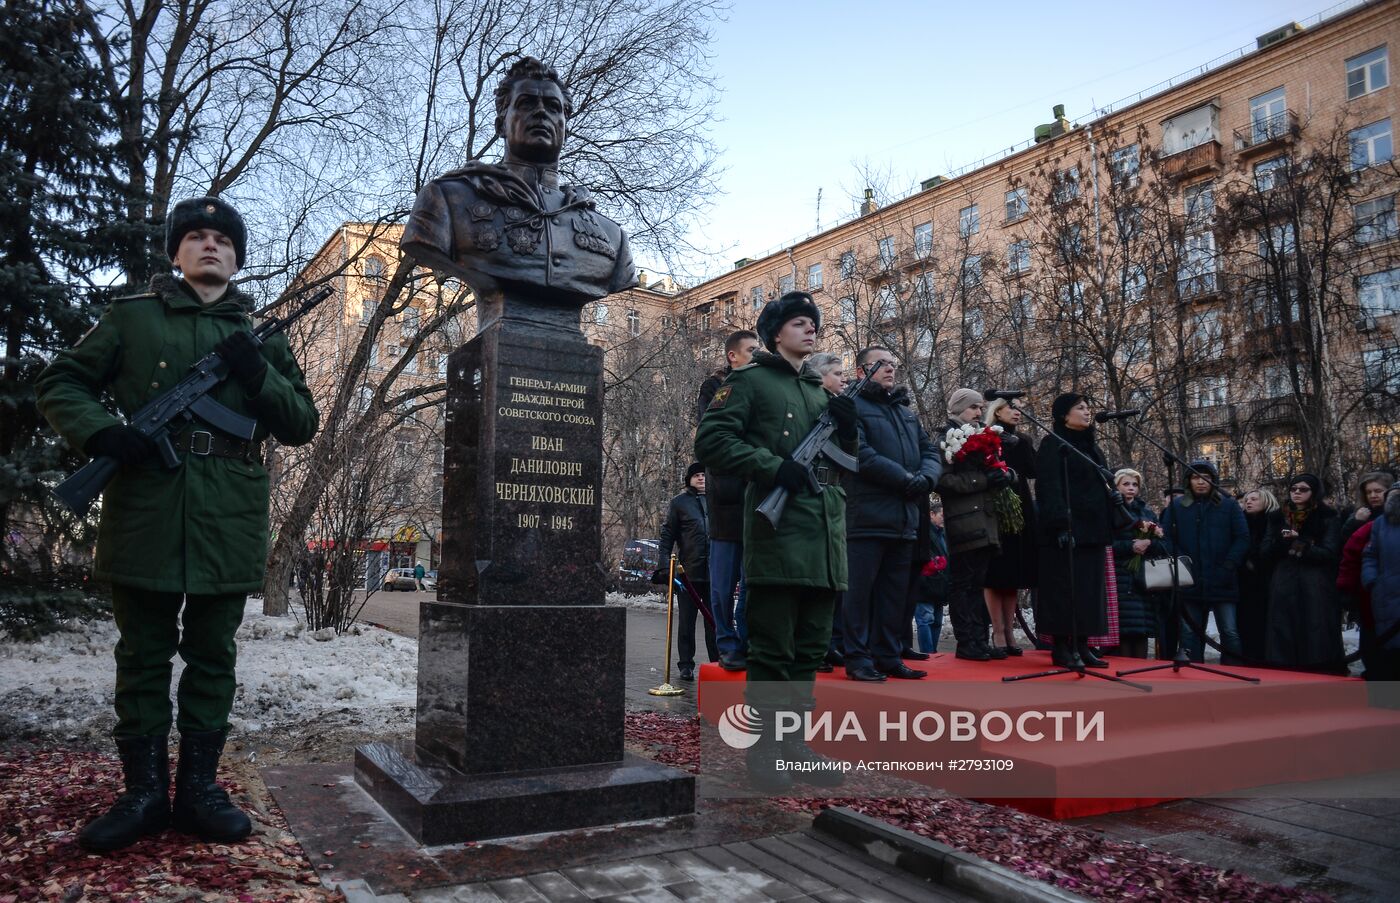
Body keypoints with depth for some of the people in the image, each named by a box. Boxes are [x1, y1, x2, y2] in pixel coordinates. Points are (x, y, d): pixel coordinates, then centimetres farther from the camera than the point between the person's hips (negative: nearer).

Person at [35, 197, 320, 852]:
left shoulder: (261, 334, 13)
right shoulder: (133, 317, 9)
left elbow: (303, 425, 10)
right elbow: (60, 382, 10)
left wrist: (259, 376, -9)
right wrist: (99, 431, -11)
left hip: (230, 526, 1)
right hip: (144, 516, -1)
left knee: (212, 656, 8)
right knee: (143, 656, 6)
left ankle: (198, 787, 19)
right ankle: (144, 792, 18)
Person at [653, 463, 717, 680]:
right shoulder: (678, 503, 3)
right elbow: (667, 536, 1)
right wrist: (664, 564, -10)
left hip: (714, 572, 2)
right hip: (688, 572, -2)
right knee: (686, 621, 5)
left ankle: (717, 662, 15)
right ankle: (686, 665, 12)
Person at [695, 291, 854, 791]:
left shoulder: (820, 389, 23)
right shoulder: (750, 380, 3)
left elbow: (845, 459, 26)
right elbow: (711, 439, -7)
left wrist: (848, 427, 4)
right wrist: (773, 467, -16)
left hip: (826, 536, 7)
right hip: (779, 532, -7)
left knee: (811, 648, 10)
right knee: (773, 648, -3)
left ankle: (793, 738, 21)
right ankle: (763, 745, 8)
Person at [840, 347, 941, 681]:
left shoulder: (906, 412, 23)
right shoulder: (853, 407, -2)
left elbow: (930, 451, 16)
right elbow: (863, 455, -15)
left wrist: (926, 478, -5)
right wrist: (907, 479, -14)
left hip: (905, 520, 7)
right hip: (867, 516, -7)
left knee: (896, 592, 10)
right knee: (860, 589, -3)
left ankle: (888, 656, 19)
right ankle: (858, 657, 4)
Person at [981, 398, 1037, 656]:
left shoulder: (1023, 441, 16)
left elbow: (1032, 471, 3)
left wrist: (1020, 444, -4)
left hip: (1020, 511, 5)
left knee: (1015, 574, 6)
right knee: (996, 573, -5)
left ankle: (1009, 632, 11)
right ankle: (998, 633, -2)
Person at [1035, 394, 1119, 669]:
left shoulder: (1090, 446, 20)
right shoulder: (1053, 445, -5)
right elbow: (1049, 488, -14)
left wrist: (1112, 495, 5)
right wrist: (1061, 525, -23)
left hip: (1091, 530, 8)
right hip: (1067, 531, -8)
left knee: (1090, 589, 7)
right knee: (1065, 588, -6)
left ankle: (1082, 646, 11)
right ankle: (1061, 647, 0)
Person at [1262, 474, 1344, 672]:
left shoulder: (1328, 518, 3)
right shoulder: (1278, 518, 12)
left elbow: (1329, 552, -7)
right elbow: (1265, 551, 5)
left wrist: (1297, 545, -11)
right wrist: (1282, 540, -13)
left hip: (1317, 590, -3)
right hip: (1284, 588, 3)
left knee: (1316, 638, -5)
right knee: (1284, 637, 1)